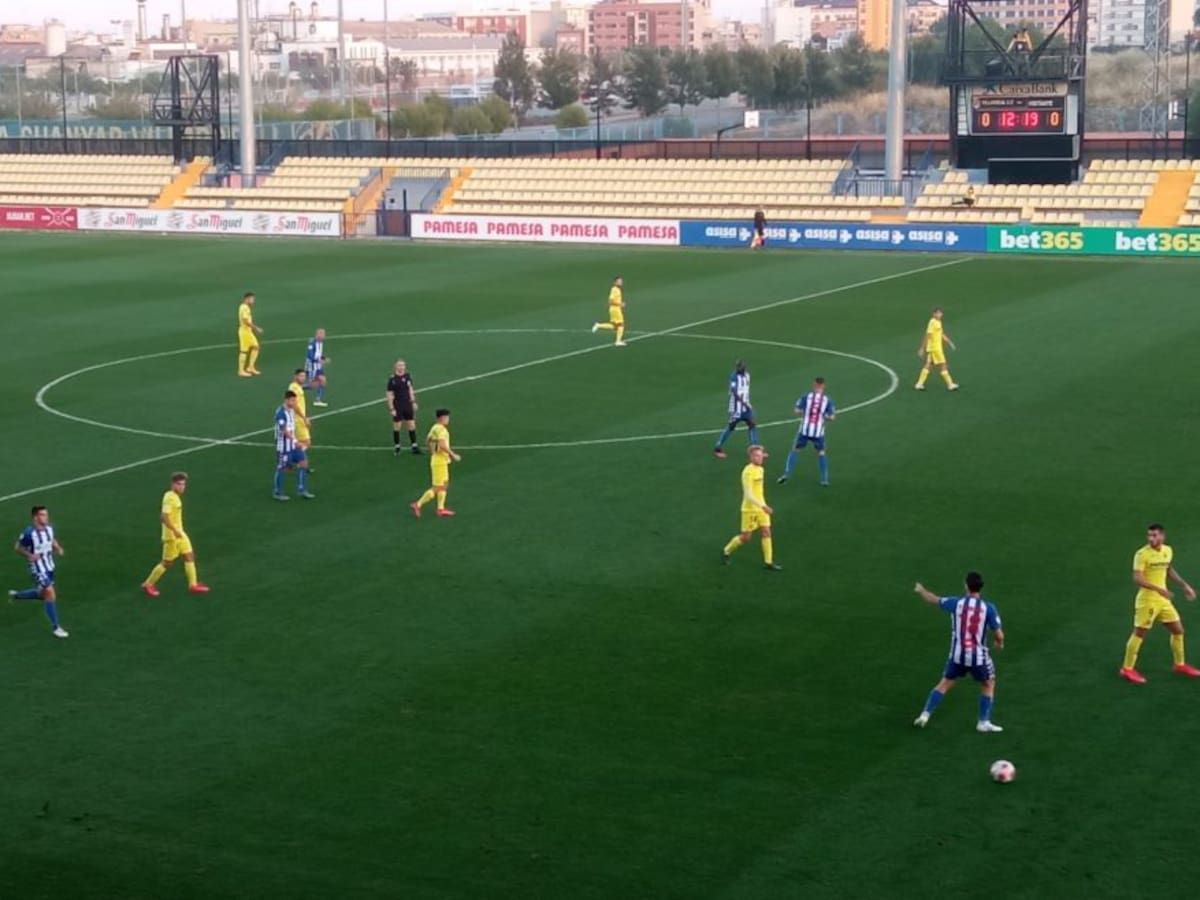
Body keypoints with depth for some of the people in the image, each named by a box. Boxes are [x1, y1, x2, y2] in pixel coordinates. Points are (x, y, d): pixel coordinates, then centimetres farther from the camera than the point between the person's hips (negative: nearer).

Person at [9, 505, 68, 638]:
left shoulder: (49, 528, -4)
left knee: (43, 595, 20)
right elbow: (18, 547, -9)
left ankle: (16, 595, 44)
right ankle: (55, 627, 0)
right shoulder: (29, 533, -22)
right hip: (38, 569, -7)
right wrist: (30, 555, -23)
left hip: (49, 567, 8)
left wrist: (58, 548, -2)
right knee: (50, 593, -11)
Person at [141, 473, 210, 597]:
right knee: (168, 563, 1)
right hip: (172, 535, -9)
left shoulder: (175, 497, 9)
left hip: (179, 534, 9)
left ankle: (193, 585, 12)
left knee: (190, 556, 7)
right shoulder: (170, 498, -20)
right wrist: (175, 530, -31)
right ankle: (148, 584, 15)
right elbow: (164, 517, -29)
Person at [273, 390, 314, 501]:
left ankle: (302, 490, 12)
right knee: (282, 468, 3)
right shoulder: (281, 413, -20)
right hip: (284, 445, -9)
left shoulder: (291, 410, 8)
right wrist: (295, 441, -30)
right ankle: (278, 493, 17)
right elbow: (284, 430, -26)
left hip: (293, 443, 9)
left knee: (303, 462, 5)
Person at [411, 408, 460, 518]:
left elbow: (427, 442, 19)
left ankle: (441, 509, 17)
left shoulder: (435, 428, 9)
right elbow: (442, 445, -30)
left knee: (445, 485, 15)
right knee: (437, 488, -5)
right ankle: (418, 505, -2)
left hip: (441, 461, 10)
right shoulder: (441, 429, -20)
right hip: (440, 462, -10)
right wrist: (453, 455, -21)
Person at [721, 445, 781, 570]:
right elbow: (748, 494, -27)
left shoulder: (760, 469, 6)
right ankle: (726, 552, 24)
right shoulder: (748, 472, -21)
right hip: (750, 509, -7)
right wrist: (763, 506, -33)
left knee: (766, 532, 1)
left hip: (761, 507, 7)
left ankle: (768, 562, 6)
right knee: (746, 537, 2)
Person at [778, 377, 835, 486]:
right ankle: (825, 480, 13)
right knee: (821, 453, 18)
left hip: (805, 430, 0)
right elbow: (831, 418, -2)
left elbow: (797, 411, -4)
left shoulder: (806, 396, -2)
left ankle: (786, 474, 6)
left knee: (795, 450, 15)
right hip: (818, 432, 0)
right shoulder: (827, 400, -1)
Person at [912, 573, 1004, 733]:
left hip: (957, 655, 2)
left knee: (945, 683, 20)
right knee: (988, 685, 21)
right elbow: (999, 635, -9)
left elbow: (934, 600, 13)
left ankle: (925, 715, 14)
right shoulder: (989, 608, -11)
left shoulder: (956, 603, -5)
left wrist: (921, 590, 34)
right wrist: (1000, 643, 17)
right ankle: (983, 723, 17)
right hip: (978, 656, -2)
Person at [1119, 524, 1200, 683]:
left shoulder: (1168, 551, 5)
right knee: (1139, 633, -2)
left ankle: (1180, 665, 29)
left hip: (1163, 599, 7)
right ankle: (1127, 669, 8)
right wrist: (1158, 589, -33)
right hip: (1147, 600, -7)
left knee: (1178, 630, 12)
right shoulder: (1142, 554, -17)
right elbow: (1137, 579, -24)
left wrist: (1185, 585, 19)